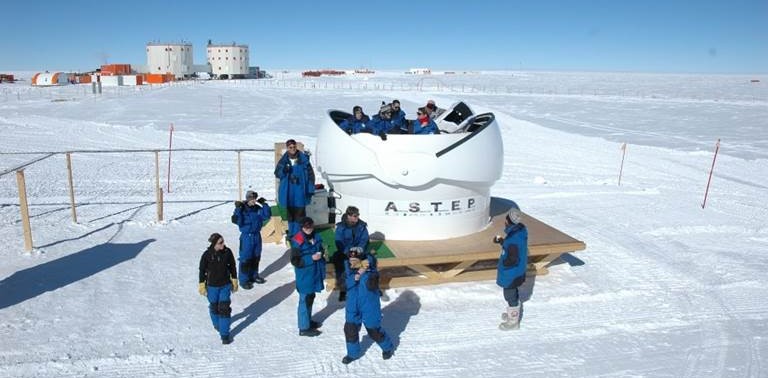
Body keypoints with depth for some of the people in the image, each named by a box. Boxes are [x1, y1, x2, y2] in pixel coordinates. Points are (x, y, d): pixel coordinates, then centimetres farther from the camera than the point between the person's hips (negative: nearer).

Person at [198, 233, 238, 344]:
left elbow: (232, 267, 1)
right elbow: (202, 270, -5)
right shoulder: (207, 255, -18)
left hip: (226, 285, 1)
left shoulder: (227, 252, -13)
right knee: (214, 307, 18)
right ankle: (217, 324, 47)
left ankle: (224, 334, 7)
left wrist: (234, 281, 7)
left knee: (225, 308, -2)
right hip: (212, 286, 0)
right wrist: (202, 286, 0)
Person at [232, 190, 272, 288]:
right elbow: (236, 221, -24)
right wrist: (238, 209, -32)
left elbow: (267, 215, -3)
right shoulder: (242, 209, -14)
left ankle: (254, 276, 35)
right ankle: (244, 280, 10)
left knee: (256, 257, 17)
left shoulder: (258, 209, 2)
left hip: (257, 235, 6)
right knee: (245, 259, -1)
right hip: (246, 237, -6)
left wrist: (264, 204, -7)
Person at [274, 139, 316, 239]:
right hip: (288, 191, 3)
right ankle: (292, 232, 23)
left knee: (300, 212, -3)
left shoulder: (304, 159, -3)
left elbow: (310, 174, 0)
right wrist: (283, 170, -16)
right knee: (290, 212, 10)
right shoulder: (283, 160, 3)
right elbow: (277, 173, 7)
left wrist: (311, 189, -3)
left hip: (300, 191, -2)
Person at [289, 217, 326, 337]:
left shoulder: (316, 237, 2)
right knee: (305, 300, 2)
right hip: (304, 275, -7)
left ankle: (308, 320, 38)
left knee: (310, 298, 21)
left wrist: (321, 253, -3)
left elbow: (320, 249, 19)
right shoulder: (297, 241, -20)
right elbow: (295, 261, -20)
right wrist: (311, 258, -24)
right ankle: (304, 328, 14)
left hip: (314, 273, 8)